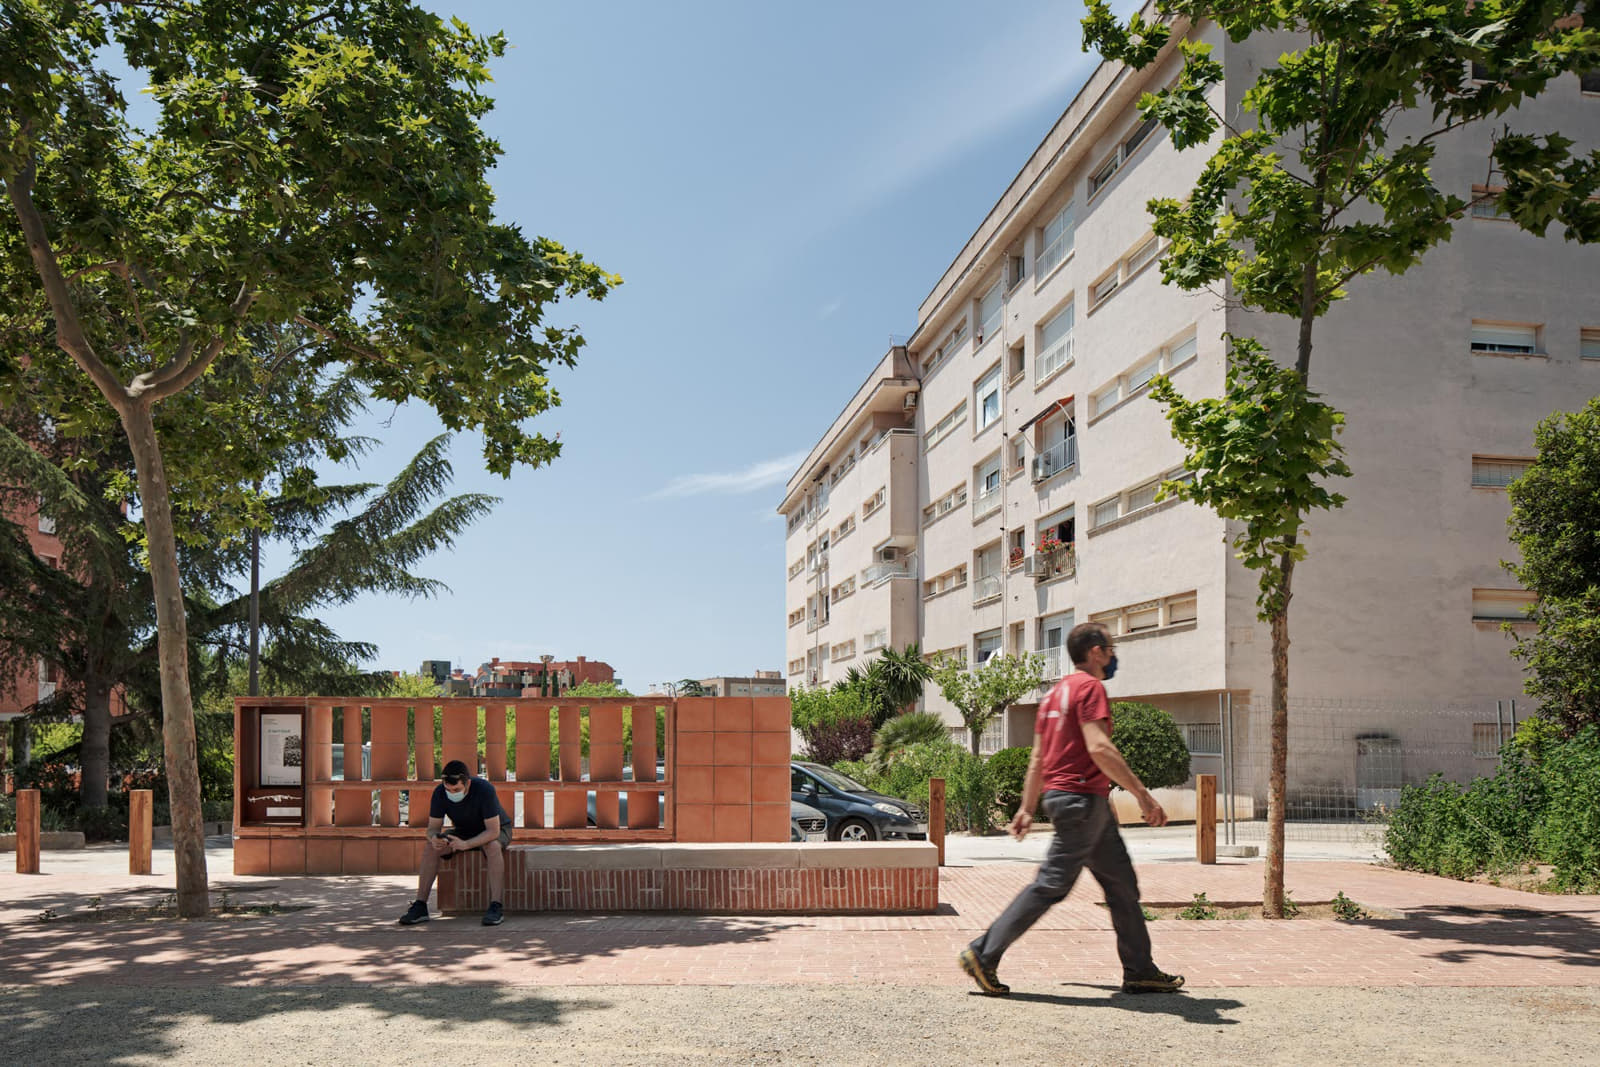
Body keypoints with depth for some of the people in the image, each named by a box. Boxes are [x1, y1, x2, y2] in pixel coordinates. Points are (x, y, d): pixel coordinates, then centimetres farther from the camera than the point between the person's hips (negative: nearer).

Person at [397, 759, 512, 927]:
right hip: (465, 831, 5)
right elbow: (433, 827, -13)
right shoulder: (440, 792, -19)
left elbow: (493, 831, -33)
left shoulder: (484, 790, -33)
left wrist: (466, 844, -48)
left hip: (496, 830, -5)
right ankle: (420, 906, -17)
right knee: (429, 847, -20)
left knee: (493, 847, -39)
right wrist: (434, 838, -38)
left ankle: (496, 907, -38)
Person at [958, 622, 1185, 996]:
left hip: (1089, 802, 10)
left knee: (1122, 882, 12)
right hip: (1081, 798, -10)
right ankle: (983, 954, -4)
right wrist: (1142, 793, -21)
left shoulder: (1058, 691, 18)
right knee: (1052, 884, -7)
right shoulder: (1090, 686, -10)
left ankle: (1140, 971, 17)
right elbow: (1098, 747, -23)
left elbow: (1037, 757, 17)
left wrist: (1027, 808, 18)